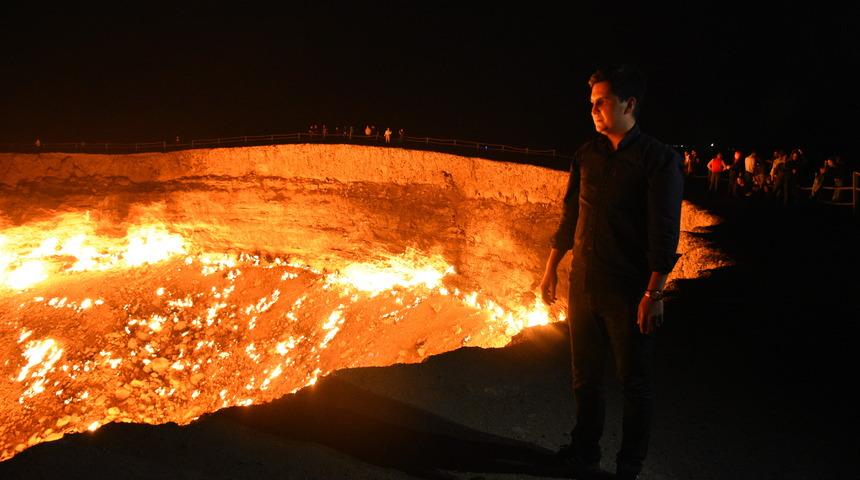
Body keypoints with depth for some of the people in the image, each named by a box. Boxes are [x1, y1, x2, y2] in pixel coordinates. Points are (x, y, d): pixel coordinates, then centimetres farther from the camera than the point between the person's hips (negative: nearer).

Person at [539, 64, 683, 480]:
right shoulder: (587, 155, 7)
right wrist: (551, 269, 13)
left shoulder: (658, 159, -9)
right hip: (583, 286, 5)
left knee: (634, 384, 8)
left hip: (629, 292, -5)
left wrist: (654, 294, -17)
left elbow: (664, 232, -13)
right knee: (585, 377, 16)